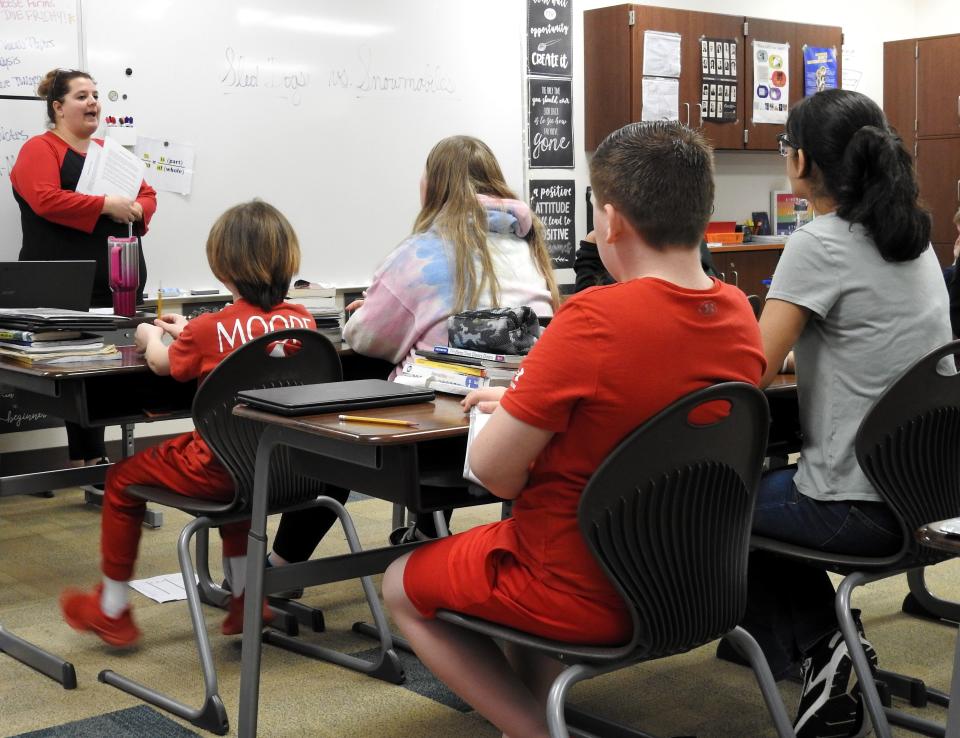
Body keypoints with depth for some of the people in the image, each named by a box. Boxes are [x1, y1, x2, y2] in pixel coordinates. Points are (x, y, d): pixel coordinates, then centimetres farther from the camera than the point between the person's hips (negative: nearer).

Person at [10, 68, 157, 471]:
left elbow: (147, 194, 22)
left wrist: (137, 209, -1)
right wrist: (106, 205, -18)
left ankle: (84, 461, 13)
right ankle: (91, 460, 0)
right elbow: (46, 200, -17)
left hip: (121, 283, 7)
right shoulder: (40, 149, 0)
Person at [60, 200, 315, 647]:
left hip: (221, 468, -6)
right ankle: (243, 597, 39)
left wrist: (151, 336, 29)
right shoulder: (302, 320, -3)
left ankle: (112, 610, 27)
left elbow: (163, 364, 6)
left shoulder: (209, 329, -15)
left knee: (123, 479, 16)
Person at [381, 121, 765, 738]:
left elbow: (494, 473, -21)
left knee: (403, 586, 18)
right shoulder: (738, 313, -4)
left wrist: (512, 411, 0)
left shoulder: (594, 318, -27)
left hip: (585, 594, -7)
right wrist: (530, 406, 10)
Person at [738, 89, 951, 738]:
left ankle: (819, 642, 13)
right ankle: (829, 642, 23)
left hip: (862, 508, -8)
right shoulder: (915, 237, 8)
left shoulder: (820, 246, -18)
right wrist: (781, 344, 17)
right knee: (761, 479, 29)